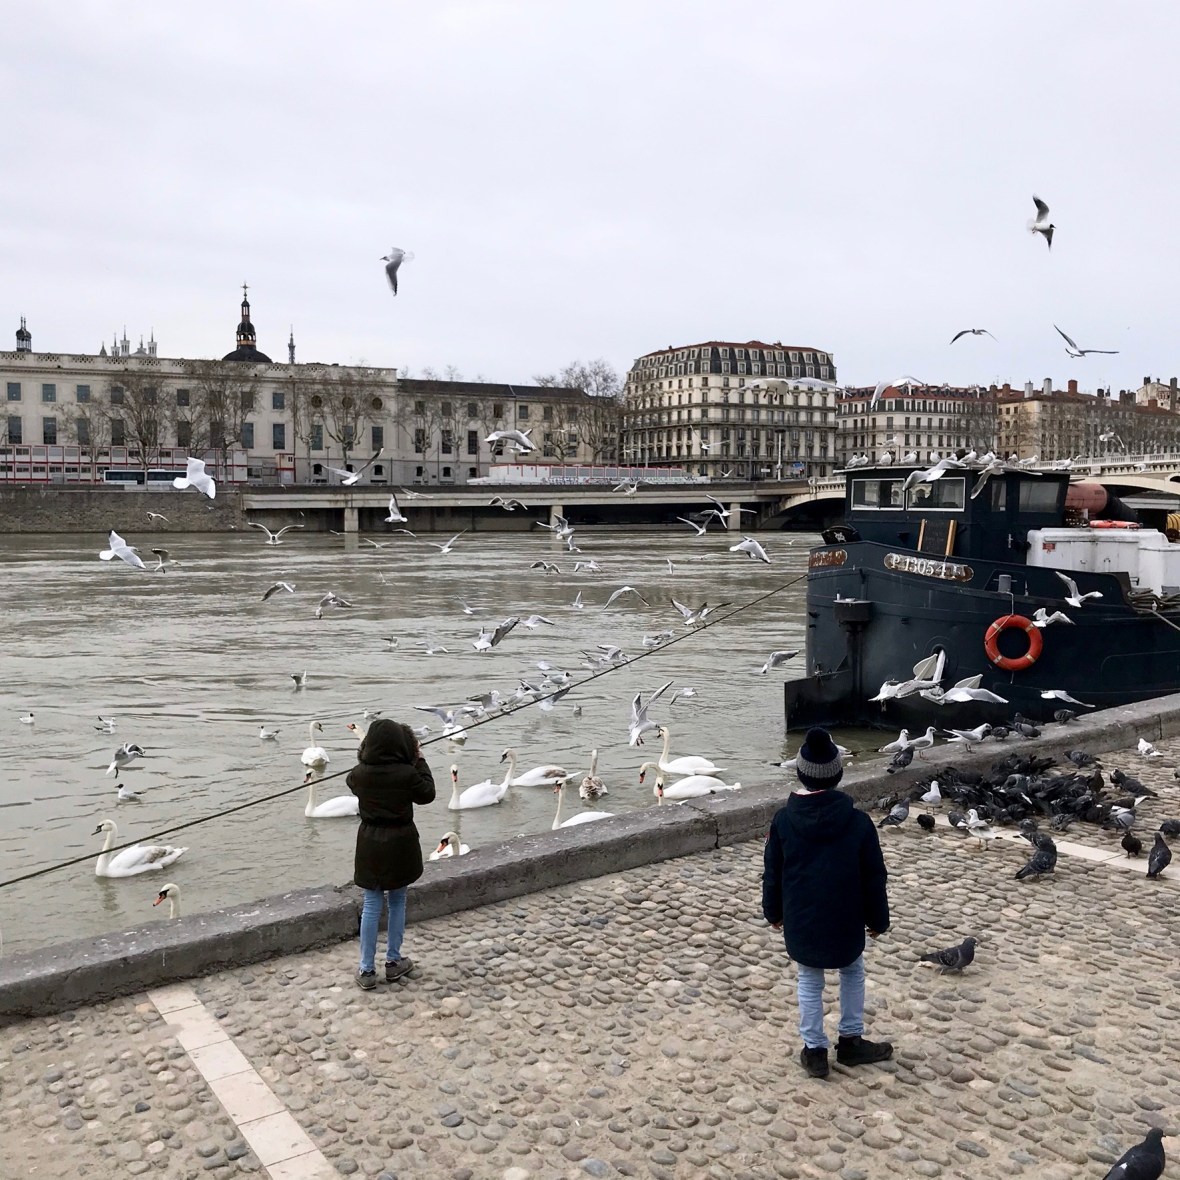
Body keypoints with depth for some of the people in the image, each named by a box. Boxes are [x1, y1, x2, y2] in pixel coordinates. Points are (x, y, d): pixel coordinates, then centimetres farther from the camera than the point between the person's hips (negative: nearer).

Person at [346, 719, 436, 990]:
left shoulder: (359, 773, -12)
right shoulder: (407, 773, -19)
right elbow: (427, 794, -1)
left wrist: (364, 757, 11)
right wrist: (419, 760, 2)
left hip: (370, 843, 2)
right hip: (400, 843, -2)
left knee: (371, 906, 10)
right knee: (397, 902, 16)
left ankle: (367, 970, 15)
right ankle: (393, 962, 26)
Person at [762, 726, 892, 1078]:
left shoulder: (783, 820, -12)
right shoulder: (857, 821, -14)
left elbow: (772, 873, -2)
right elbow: (874, 877, -6)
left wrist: (773, 912, 13)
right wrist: (878, 919, 8)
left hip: (800, 921, 0)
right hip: (846, 922, 0)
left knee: (809, 982, 17)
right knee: (853, 973, 24)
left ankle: (815, 1050, 24)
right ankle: (851, 1041, 32)